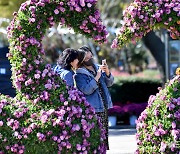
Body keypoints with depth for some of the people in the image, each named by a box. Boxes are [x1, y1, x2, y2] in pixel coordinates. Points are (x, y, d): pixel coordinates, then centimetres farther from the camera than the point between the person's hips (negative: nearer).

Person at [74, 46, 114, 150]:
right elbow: (87, 90, -17)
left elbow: (109, 83, 14)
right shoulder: (79, 74, -6)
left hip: (104, 107, 7)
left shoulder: (97, 67, 13)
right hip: (92, 109, -7)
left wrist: (107, 72, -6)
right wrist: (97, 76, -19)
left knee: (104, 133, 10)